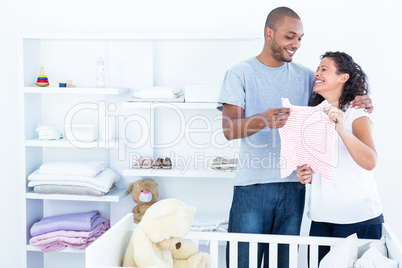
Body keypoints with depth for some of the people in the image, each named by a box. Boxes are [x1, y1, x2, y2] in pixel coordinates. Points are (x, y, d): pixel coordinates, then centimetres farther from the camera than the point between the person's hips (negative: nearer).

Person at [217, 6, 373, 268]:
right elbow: (229, 129, -9)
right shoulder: (240, 74, 1)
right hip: (252, 185, -3)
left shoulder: (305, 76, 12)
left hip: (293, 186, 4)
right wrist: (263, 120, -30)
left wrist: (360, 103, -5)